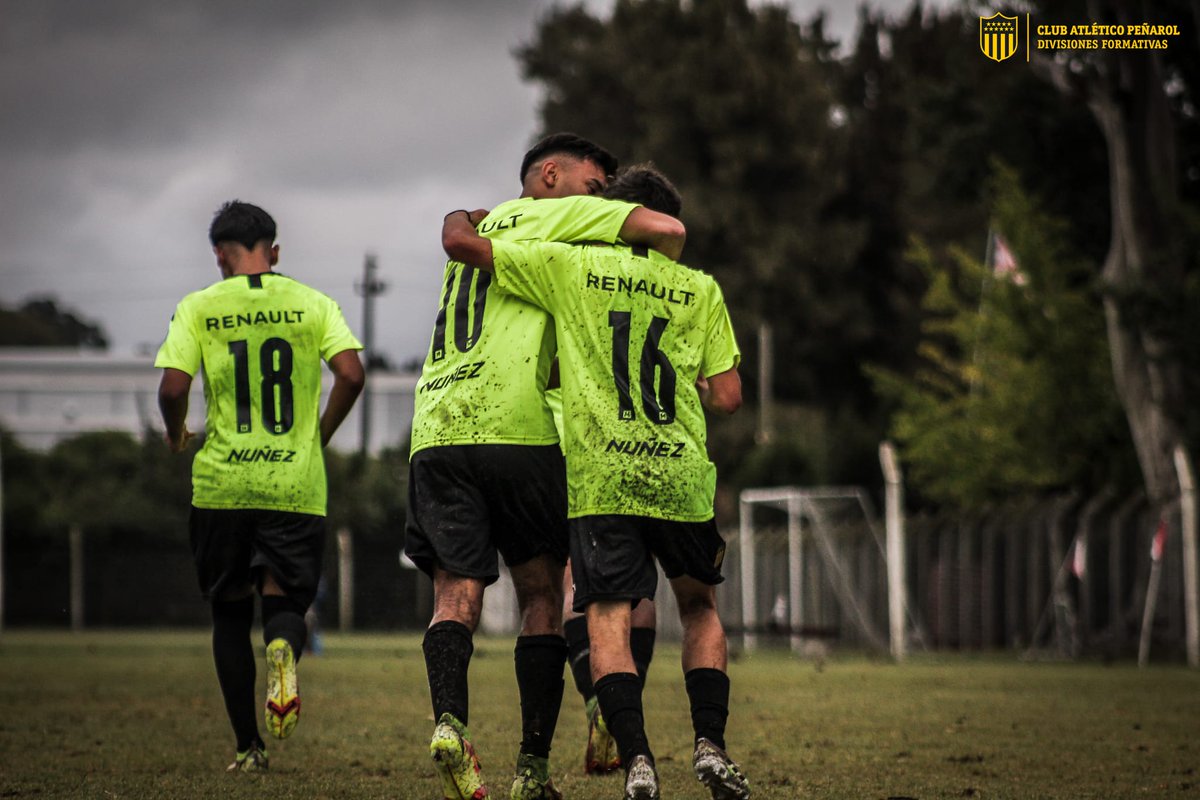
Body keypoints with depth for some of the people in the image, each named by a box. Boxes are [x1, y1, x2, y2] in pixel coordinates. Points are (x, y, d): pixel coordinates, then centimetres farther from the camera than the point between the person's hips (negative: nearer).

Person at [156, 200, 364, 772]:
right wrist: (319, 436, 9)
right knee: (285, 600, 8)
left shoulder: (198, 308, 1)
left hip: (222, 484, 0)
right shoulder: (313, 304, 5)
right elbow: (351, 375, -7)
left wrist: (176, 435, 13)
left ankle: (249, 747, 11)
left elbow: (172, 388, -8)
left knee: (230, 613, 13)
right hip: (296, 485, 0)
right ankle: (283, 647, -29)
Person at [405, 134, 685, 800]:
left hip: (436, 430, 5)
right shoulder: (547, 215, 8)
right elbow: (667, 229, 0)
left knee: (457, 594, -1)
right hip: (514, 428, -5)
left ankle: (449, 719, -26)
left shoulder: (477, 230, 31)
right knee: (541, 596, 4)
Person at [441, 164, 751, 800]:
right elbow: (727, 398, 7)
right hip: (682, 478, 2)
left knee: (608, 622, -3)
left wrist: (465, 215, 28)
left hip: (600, 478, -2)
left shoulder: (570, 266, 5)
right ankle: (709, 744, 10)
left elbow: (457, 241, 5)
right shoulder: (700, 289, 9)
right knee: (699, 605, 21)